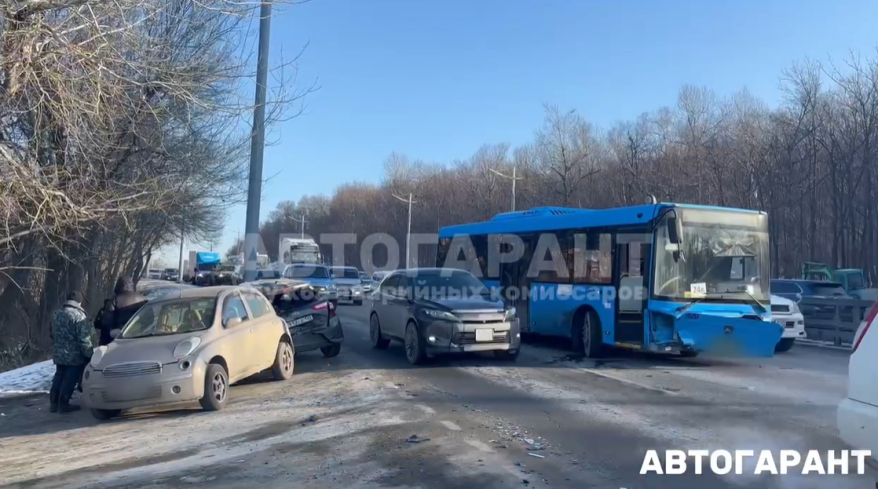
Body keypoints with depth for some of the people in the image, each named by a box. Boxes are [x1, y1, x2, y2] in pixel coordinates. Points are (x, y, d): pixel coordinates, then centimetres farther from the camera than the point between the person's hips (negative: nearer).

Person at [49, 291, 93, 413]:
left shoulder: (56, 314, 8)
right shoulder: (79, 316, -17)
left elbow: (52, 333, 20)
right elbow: (84, 339, -19)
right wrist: (89, 354, -12)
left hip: (59, 354, 7)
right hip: (74, 356, -7)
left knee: (58, 378, 17)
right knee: (69, 380, 0)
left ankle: (53, 403, 20)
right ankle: (63, 404, 3)